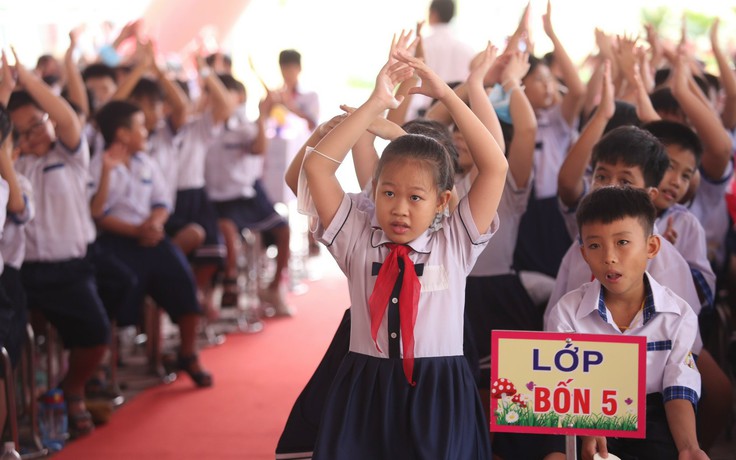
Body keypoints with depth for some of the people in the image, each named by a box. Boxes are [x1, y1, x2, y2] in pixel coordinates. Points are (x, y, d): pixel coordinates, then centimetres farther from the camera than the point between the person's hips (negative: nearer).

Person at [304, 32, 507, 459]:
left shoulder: (454, 245, 2)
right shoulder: (358, 241, 4)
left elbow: (495, 167, -6)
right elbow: (317, 166, -5)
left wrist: (447, 95, -8)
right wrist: (376, 104, -9)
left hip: (439, 398, -1)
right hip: (366, 395, 1)